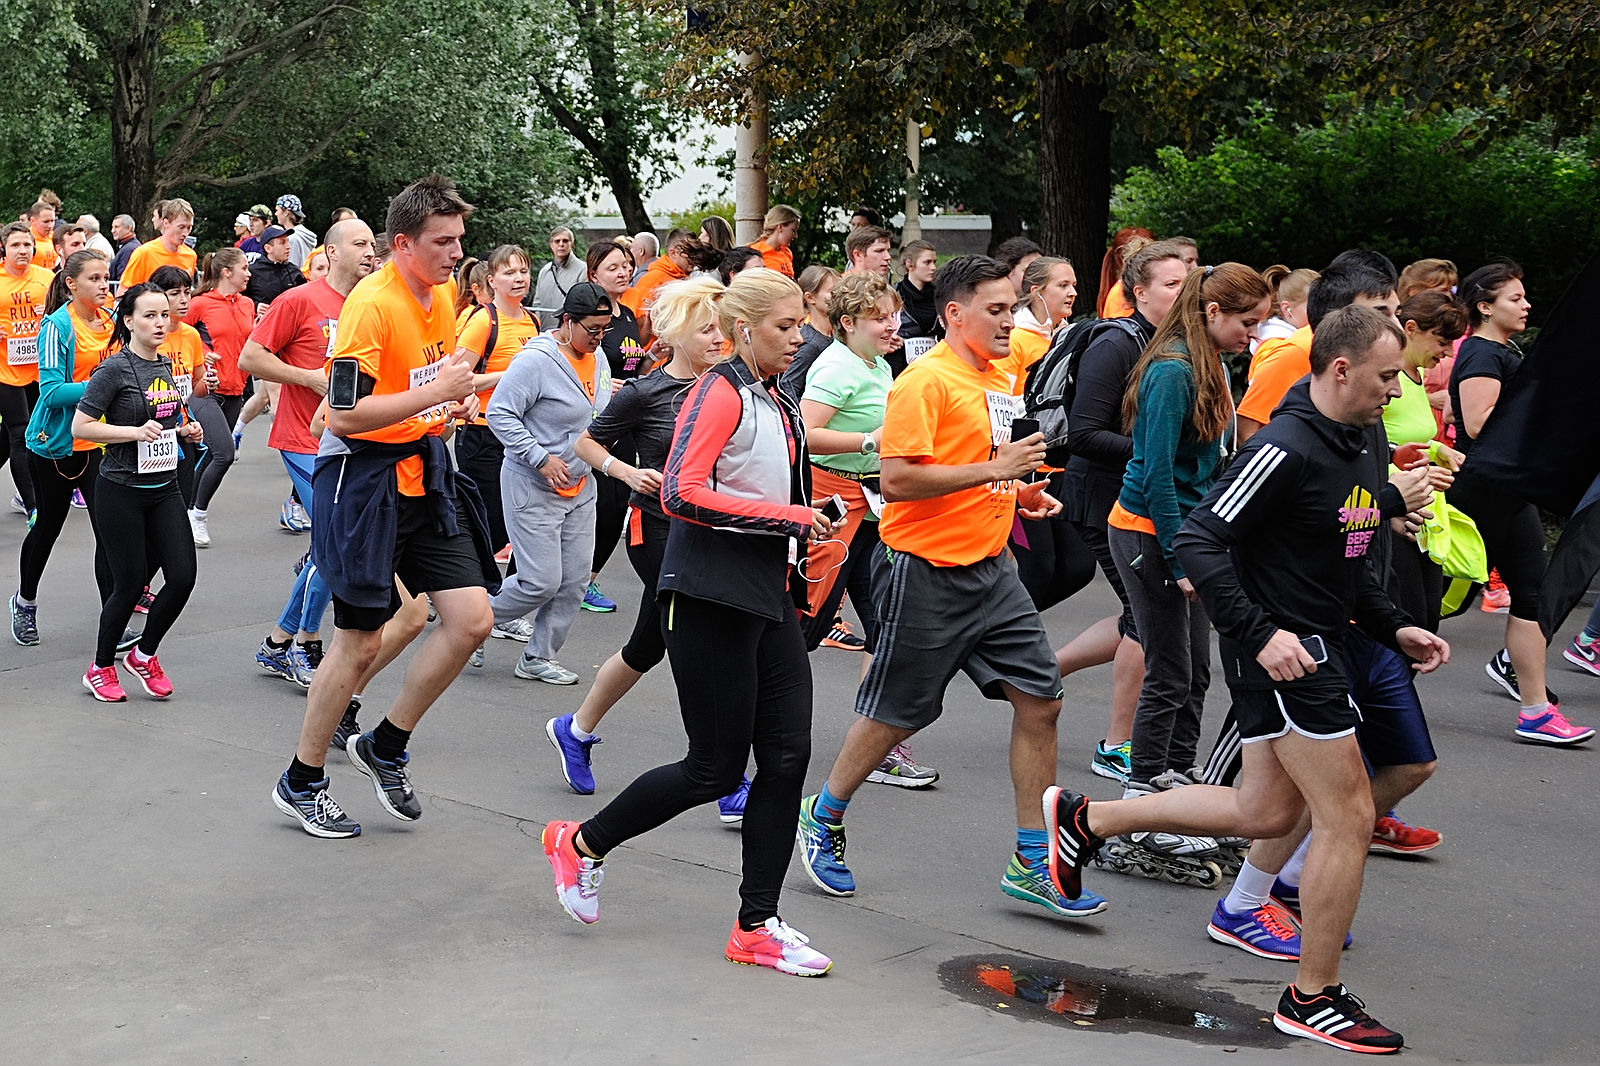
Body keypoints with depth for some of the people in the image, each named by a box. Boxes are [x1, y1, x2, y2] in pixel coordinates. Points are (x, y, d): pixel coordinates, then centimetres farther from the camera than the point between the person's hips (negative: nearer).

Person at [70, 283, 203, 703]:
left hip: (165, 488, 6)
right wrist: (135, 432, -23)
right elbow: (80, 426, -15)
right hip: (122, 491, -6)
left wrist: (185, 431, 4)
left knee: (183, 577, -2)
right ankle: (100, 669, 21)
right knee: (131, 583, 0)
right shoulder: (115, 369, -13)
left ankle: (144, 655, 21)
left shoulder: (167, 366, 9)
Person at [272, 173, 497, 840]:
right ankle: (300, 783, 18)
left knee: (472, 620, -1)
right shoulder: (372, 304, -20)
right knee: (360, 642, -1)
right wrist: (435, 393, -25)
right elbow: (345, 415, -26)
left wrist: (456, 400, 7)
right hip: (364, 478, -8)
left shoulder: (445, 294, 7)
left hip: (425, 472, 8)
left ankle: (385, 748, 18)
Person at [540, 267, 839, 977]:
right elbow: (683, 493, -23)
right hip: (713, 596, -8)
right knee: (717, 769, -2)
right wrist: (791, 518, -21)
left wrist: (810, 533, 10)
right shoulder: (720, 392, -12)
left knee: (787, 757, 2)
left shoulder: (776, 403, 16)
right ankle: (583, 844, 18)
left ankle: (757, 927, 9)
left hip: (767, 598, 9)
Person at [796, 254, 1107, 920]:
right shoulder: (927, 380, -14)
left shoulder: (999, 379, 14)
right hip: (928, 573, -8)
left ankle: (1031, 865, 9)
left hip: (990, 567, 8)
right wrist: (993, 468, -23)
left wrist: (1020, 491, 10)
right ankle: (823, 819, 28)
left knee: (1040, 701, 2)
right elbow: (897, 478, -23)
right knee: (895, 714, 4)